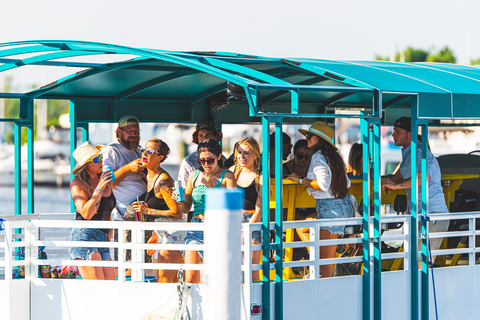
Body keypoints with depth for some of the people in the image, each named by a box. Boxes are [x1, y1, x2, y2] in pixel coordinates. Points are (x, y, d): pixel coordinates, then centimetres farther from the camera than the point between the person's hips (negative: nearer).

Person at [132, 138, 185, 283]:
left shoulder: (163, 180, -20)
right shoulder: (149, 177, 10)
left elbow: (177, 214, -23)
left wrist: (148, 211, -19)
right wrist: (154, 236, 21)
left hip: (173, 234, -10)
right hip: (163, 233, 10)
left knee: (164, 281, -11)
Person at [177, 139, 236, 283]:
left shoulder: (226, 176, 3)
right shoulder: (194, 175, 15)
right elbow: (186, 207, 20)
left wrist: (212, 187, -13)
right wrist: (178, 200, -2)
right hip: (196, 229, 3)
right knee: (190, 278, -8)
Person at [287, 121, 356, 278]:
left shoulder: (318, 157, -13)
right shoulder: (334, 156, 13)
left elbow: (323, 184, -24)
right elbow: (346, 183, 14)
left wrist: (301, 180, -11)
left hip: (330, 209, -10)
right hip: (343, 205, 10)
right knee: (301, 228, 23)